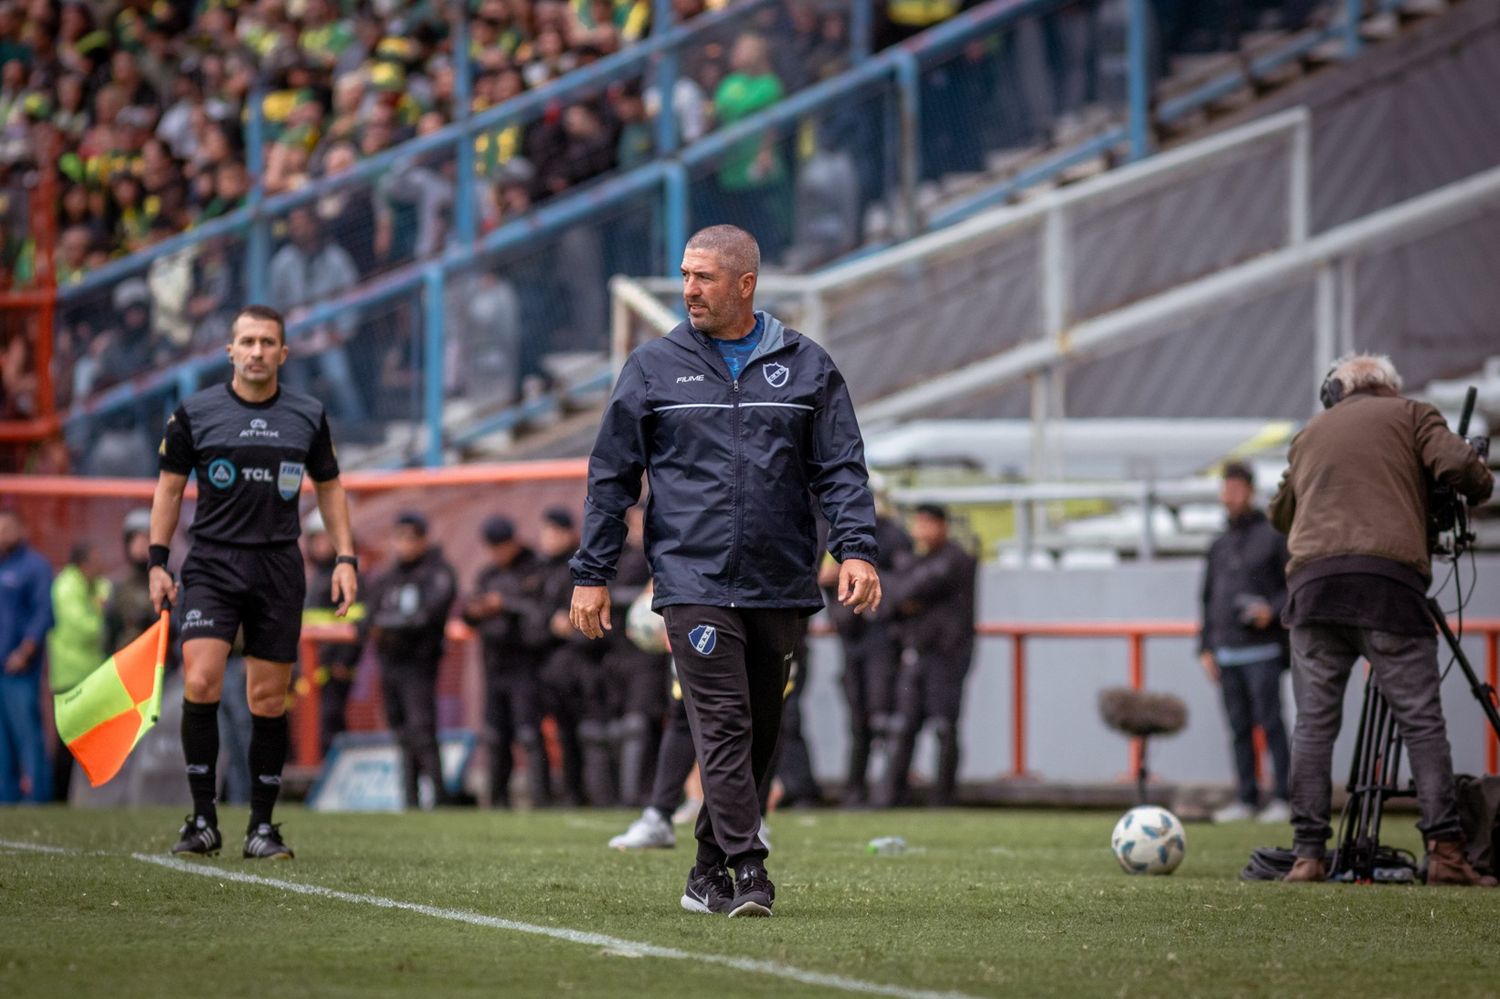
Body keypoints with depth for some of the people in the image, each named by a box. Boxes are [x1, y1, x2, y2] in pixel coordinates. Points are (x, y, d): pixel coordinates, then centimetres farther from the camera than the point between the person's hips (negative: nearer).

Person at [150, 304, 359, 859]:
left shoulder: (309, 416, 7)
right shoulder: (194, 413, 2)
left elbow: (329, 487, 16)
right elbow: (170, 486, 8)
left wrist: (346, 558, 7)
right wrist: (158, 562, 2)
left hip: (278, 565, 2)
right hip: (211, 563, -2)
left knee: (269, 699, 1)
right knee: (200, 683, -17)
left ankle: (261, 826, 10)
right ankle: (203, 819, -10)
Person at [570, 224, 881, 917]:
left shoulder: (807, 366, 9)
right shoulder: (653, 368, 7)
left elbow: (842, 470, 6)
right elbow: (611, 476, 9)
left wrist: (857, 550, -9)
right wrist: (591, 574, 5)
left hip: (780, 587, 2)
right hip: (693, 580, -2)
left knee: (759, 733, 6)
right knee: (723, 724, -13)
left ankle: (709, 873, 17)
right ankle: (747, 872, -17)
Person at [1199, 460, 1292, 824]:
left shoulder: (1273, 536, 2)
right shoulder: (1219, 545, 19)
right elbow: (1209, 599, 23)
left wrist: (1272, 610, -16)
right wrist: (1206, 647, 16)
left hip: (1262, 648, -5)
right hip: (1226, 651, 5)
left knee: (1270, 722, -9)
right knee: (1239, 726, 4)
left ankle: (1283, 798, -7)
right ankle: (1245, 798, 7)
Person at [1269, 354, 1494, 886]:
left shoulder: (1310, 433, 27)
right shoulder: (1409, 415, 14)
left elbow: (1280, 512, 35)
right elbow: (1458, 465, -1)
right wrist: (1479, 489, 19)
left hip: (1311, 579, 3)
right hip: (1389, 579, -3)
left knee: (1314, 723, 4)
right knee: (1421, 722, -2)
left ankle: (1307, 855, -3)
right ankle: (1445, 851, -10)